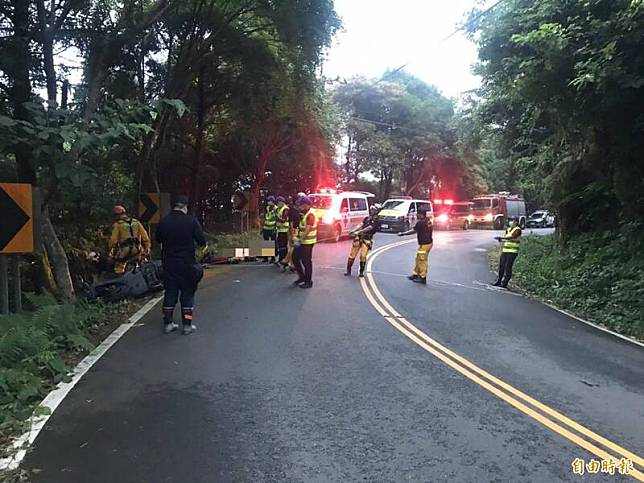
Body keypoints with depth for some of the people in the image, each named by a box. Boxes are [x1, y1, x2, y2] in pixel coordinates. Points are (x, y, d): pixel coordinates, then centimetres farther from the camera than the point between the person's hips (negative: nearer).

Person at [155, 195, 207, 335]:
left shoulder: (164, 221, -1)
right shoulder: (191, 220, -10)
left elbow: (158, 239, 13)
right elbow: (202, 241, -10)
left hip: (168, 263, 3)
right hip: (187, 263, -3)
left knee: (170, 292, 12)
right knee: (187, 293, 6)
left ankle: (168, 323, 15)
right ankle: (187, 325, 6)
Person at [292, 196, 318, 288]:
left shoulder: (310, 214, -18)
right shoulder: (305, 213, 14)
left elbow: (307, 229, -25)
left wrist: (300, 240, -26)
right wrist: (298, 238, 11)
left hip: (308, 242, -10)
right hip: (302, 241, 10)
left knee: (306, 261, -1)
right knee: (295, 258, 12)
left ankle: (308, 282, 10)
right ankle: (302, 277, 25)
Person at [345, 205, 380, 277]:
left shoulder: (375, 221, -4)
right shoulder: (367, 218, 16)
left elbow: (369, 228, -16)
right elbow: (361, 225, 7)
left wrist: (359, 231, -26)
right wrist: (353, 230, -8)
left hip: (366, 239, -5)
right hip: (359, 238, 5)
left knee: (363, 256, -12)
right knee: (352, 254, 2)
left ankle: (361, 272, 5)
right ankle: (348, 271, 10)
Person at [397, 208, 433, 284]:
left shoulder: (421, 222, -20)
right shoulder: (428, 221, 7)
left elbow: (413, 230, -15)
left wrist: (403, 233, -7)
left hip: (424, 244, -9)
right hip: (429, 242, 9)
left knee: (422, 261, 0)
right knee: (418, 259, 18)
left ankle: (423, 277, 8)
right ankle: (416, 274, 27)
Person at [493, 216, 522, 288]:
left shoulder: (517, 230, -9)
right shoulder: (508, 229, 17)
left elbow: (512, 237, -26)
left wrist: (502, 238, -34)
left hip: (512, 252, -8)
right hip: (505, 251, 8)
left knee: (508, 267, -6)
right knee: (501, 266, 10)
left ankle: (504, 283, -1)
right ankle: (498, 281, 21)